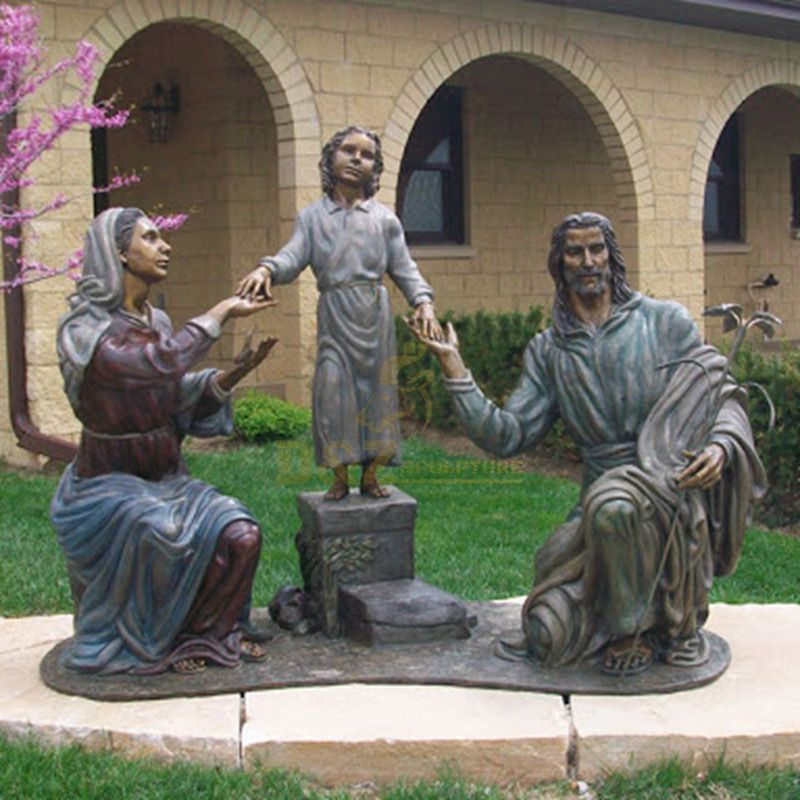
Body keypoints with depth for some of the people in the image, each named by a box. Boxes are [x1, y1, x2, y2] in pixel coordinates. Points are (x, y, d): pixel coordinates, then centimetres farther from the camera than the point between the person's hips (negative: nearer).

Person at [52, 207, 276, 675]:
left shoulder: (158, 321, 8)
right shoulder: (85, 327, -16)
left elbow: (182, 394, 10)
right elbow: (155, 364, -33)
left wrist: (237, 372, -6)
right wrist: (220, 315, -23)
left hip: (167, 479, 6)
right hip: (109, 484, -6)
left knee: (241, 535, -17)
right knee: (160, 533, -34)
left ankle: (214, 630, 8)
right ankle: (153, 643, -7)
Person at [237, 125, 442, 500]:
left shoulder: (384, 218, 11)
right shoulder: (312, 216, 10)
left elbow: (404, 268, 7)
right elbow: (293, 257, -4)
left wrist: (423, 301, -10)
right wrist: (267, 269, -26)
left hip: (374, 315, 1)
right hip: (333, 316, -1)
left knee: (376, 389, 2)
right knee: (333, 390, -6)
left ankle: (370, 476, 13)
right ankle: (340, 477, 6)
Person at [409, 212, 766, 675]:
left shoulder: (666, 321, 4)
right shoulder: (548, 352, 10)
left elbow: (724, 396, 3)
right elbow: (508, 436, 2)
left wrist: (721, 446, -19)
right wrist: (454, 369, -6)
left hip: (674, 488, -3)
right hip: (604, 495, 3)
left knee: (614, 505, -39)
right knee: (551, 636, -11)